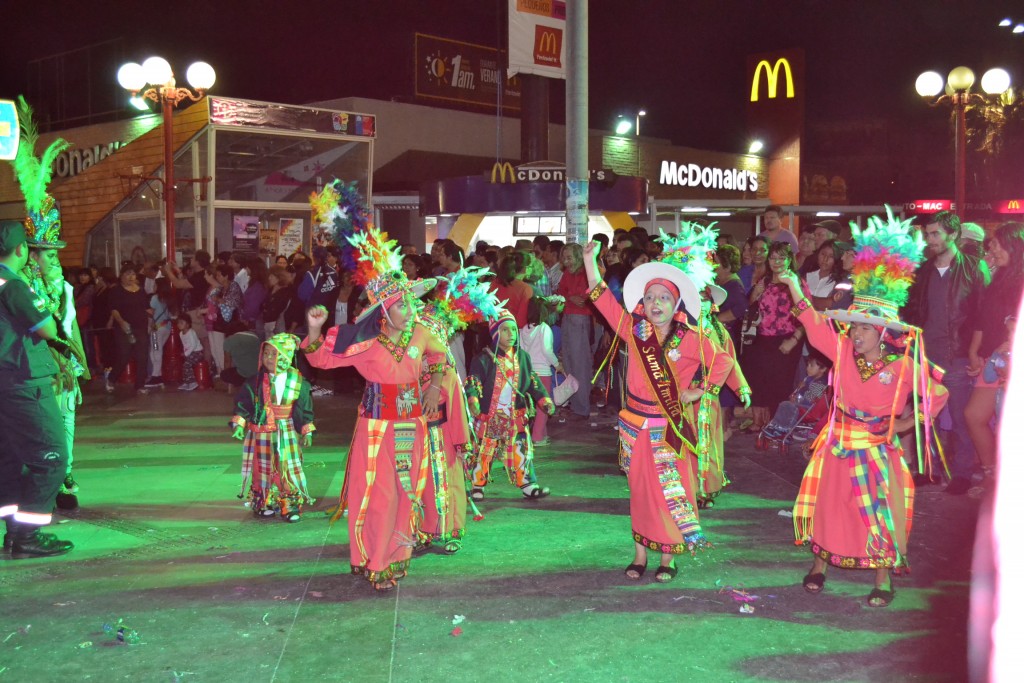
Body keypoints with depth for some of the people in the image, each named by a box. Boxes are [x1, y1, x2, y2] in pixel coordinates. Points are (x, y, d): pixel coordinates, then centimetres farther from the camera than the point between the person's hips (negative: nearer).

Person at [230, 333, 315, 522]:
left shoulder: (298, 381, -3)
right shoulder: (256, 382, -6)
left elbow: (305, 409, 3)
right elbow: (243, 403, -2)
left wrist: (307, 431, 4)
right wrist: (239, 423, -11)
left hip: (287, 434, 0)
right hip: (262, 434, 0)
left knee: (289, 469, 3)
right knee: (264, 469, 9)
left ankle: (291, 506, 11)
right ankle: (264, 504, 22)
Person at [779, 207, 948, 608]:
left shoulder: (904, 365, -11)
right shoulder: (843, 351, -3)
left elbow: (937, 395, -2)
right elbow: (817, 327, -4)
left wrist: (907, 423, -4)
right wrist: (796, 291, -9)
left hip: (877, 449, -3)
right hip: (838, 443, 3)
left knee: (880, 513, 1)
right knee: (828, 505, 10)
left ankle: (883, 580, 12)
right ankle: (820, 565, 26)